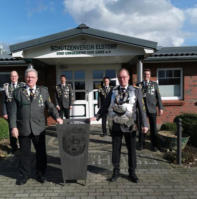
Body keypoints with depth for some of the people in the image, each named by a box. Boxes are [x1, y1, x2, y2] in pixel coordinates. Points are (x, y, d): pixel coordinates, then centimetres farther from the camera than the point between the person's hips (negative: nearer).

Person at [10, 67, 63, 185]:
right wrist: (14, 127, -7)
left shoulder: (43, 91, 7)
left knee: (41, 152, 10)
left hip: (38, 128, 0)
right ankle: (24, 175, 31)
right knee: (24, 152, 12)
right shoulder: (18, 92, 5)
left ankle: (41, 174, 29)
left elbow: (50, 106, 6)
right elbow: (14, 111, 2)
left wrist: (57, 117, -10)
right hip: (23, 128, 0)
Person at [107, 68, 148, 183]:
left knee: (132, 150, 10)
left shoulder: (136, 91, -1)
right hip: (116, 125, 1)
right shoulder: (113, 91, 3)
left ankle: (132, 173, 27)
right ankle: (116, 172, 27)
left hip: (130, 126, -1)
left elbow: (141, 108, -5)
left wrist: (145, 124, -13)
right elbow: (107, 106, 10)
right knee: (116, 149, 10)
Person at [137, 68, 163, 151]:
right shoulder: (139, 85, 7)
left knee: (153, 127, 4)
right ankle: (141, 144, 18)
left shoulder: (154, 84, 9)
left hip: (152, 109, 0)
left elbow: (158, 96, 6)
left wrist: (160, 108, 0)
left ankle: (154, 145, 15)